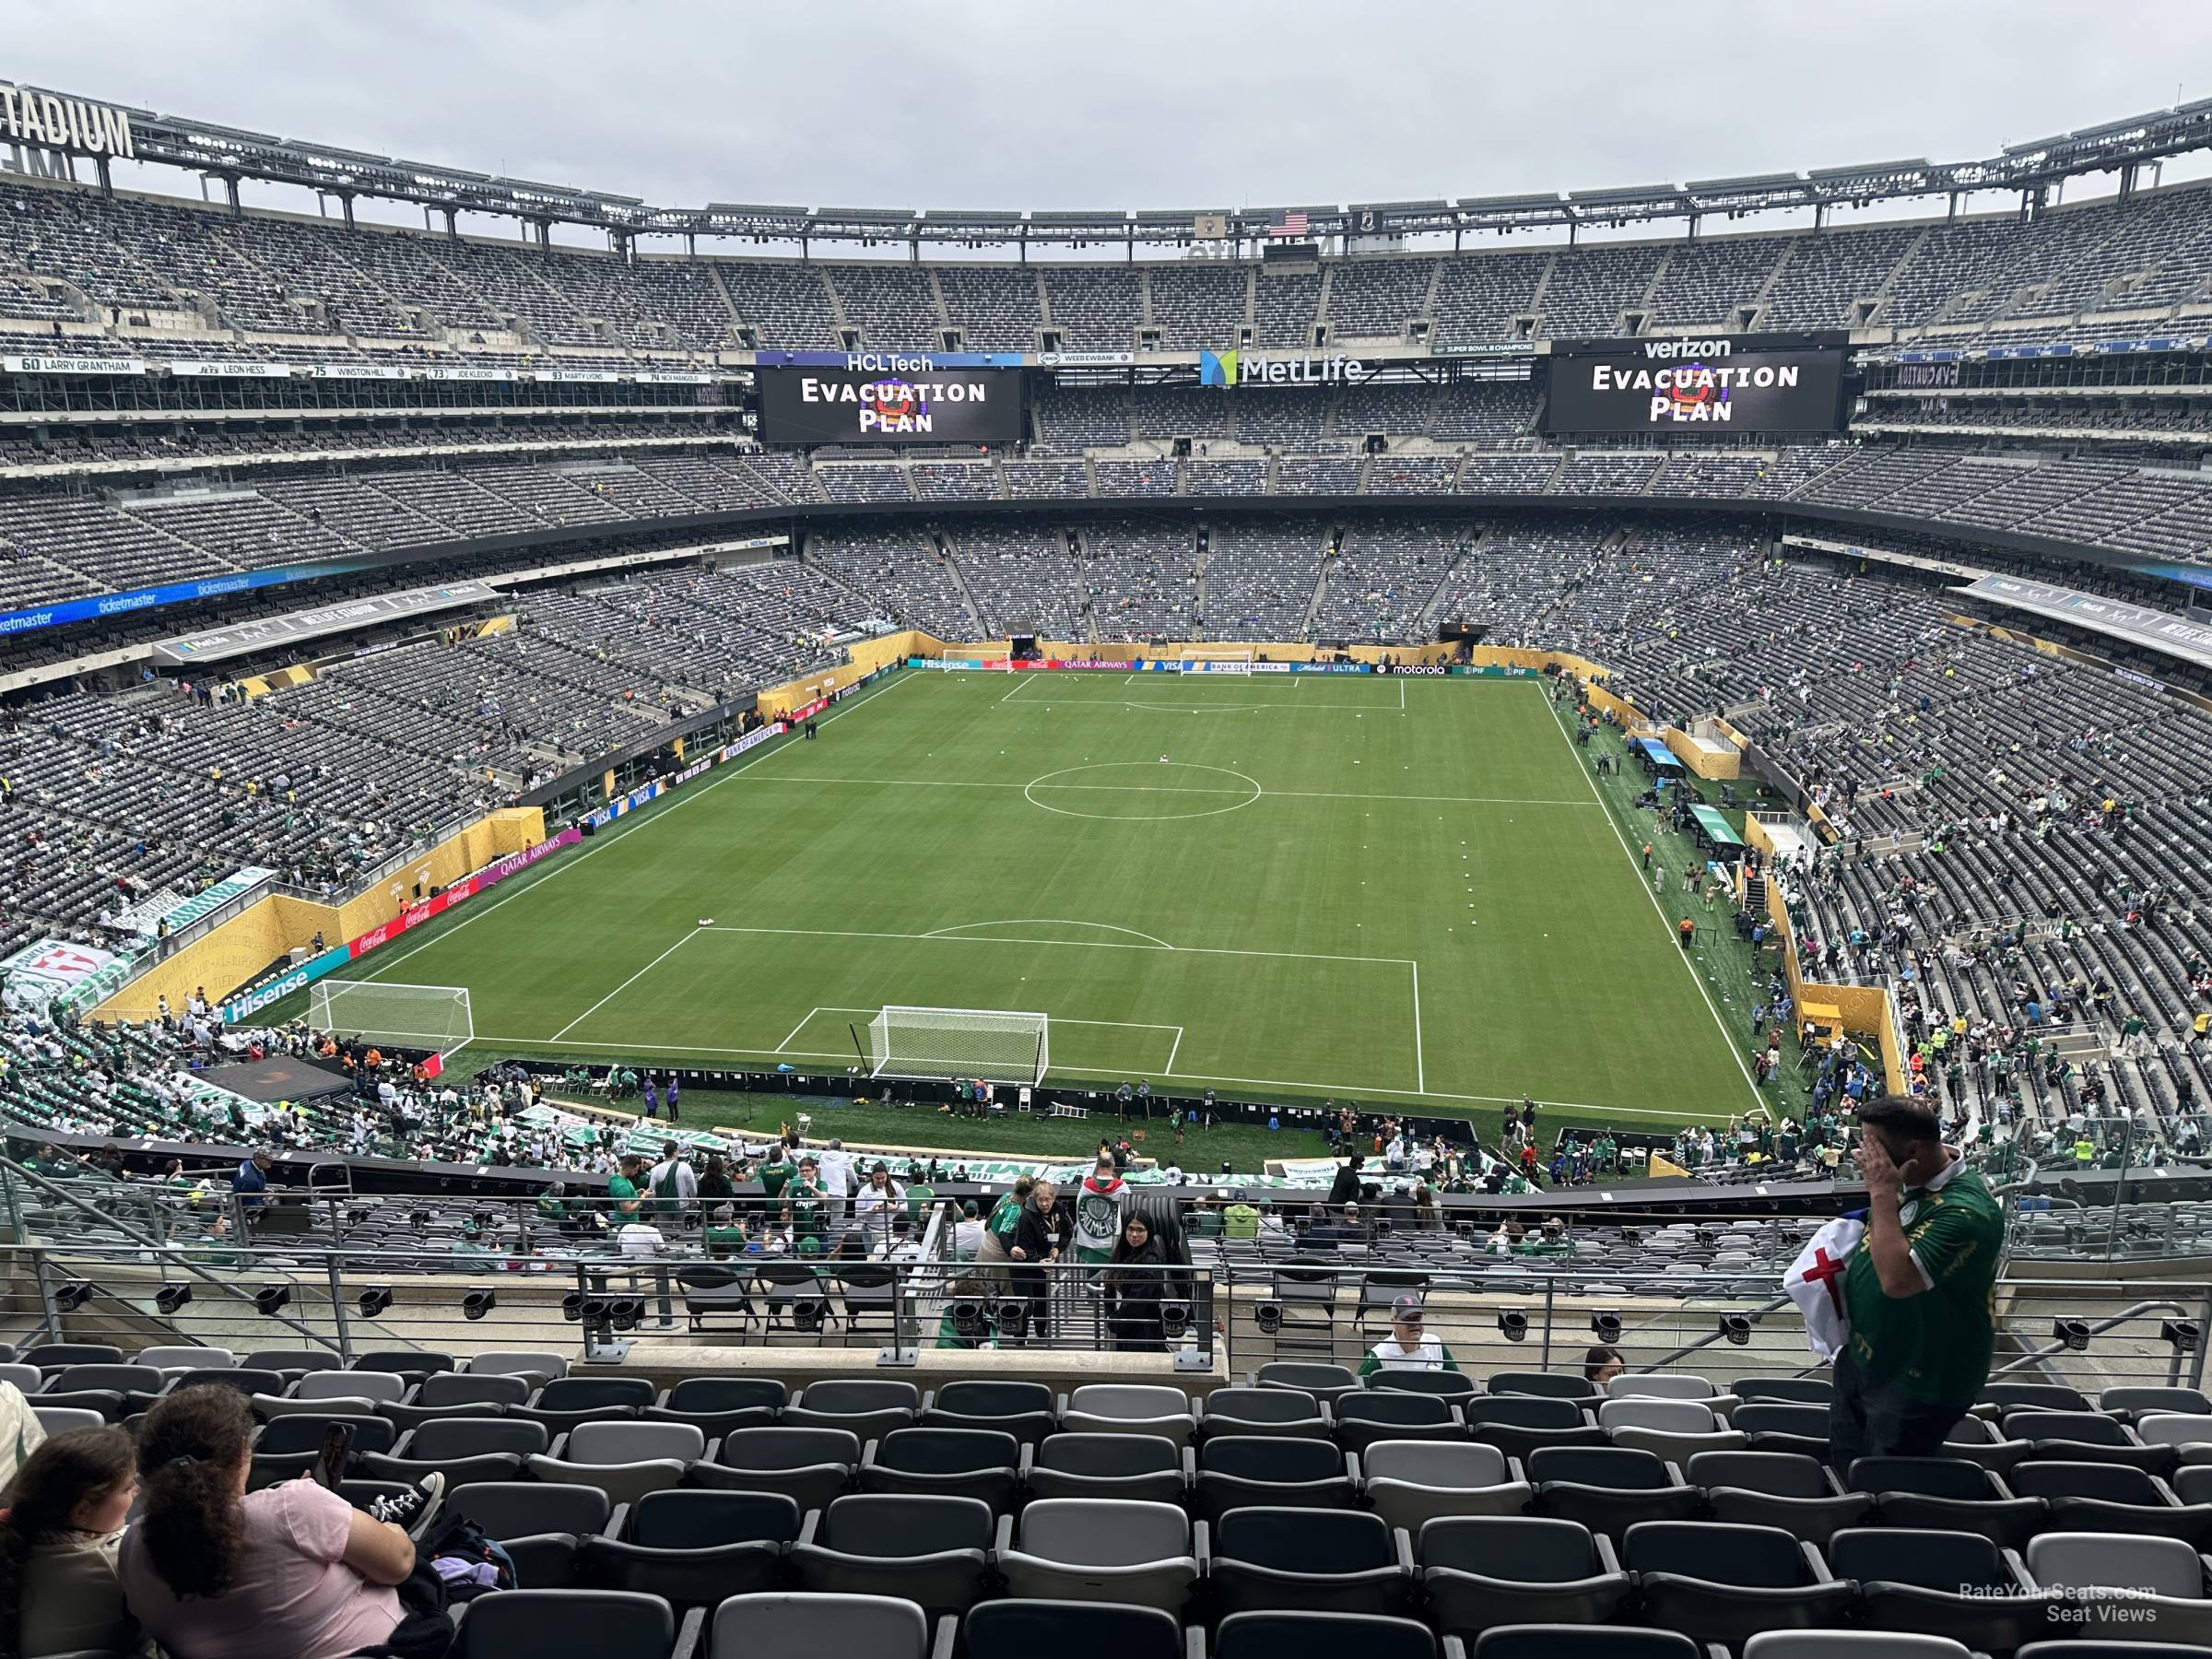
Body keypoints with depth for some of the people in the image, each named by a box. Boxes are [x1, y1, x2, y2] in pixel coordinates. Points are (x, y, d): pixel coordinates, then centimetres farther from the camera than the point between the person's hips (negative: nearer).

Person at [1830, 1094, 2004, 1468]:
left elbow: (1897, 1279, -37)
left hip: (1914, 1385, -9)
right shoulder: (1911, 1180, -1)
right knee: (1843, 1462, 22)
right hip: (1863, 1358, 9)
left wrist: (1882, 1193, -33)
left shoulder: (1964, 1211, -30)